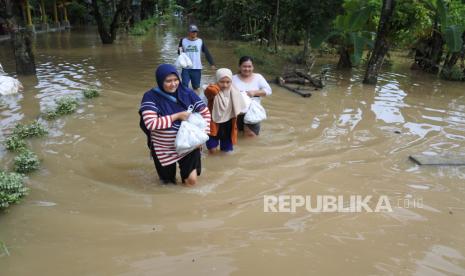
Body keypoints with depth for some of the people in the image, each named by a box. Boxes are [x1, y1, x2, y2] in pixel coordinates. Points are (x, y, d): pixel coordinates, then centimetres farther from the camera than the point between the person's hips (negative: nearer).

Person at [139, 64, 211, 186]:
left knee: (191, 181, 2)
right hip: (164, 148, -1)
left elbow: (205, 113, -2)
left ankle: (187, 168, 35)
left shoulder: (187, 93, -9)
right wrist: (177, 116, -25)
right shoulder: (150, 97, -17)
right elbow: (150, 123, -27)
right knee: (167, 182, 16)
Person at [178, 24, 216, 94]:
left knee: (196, 87, 7)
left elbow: (207, 53, 0)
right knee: (184, 86, -3)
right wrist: (179, 50, -12)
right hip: (186, 68, 0)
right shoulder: (183, 40, 2)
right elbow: (179, 53, 11)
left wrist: (212, 64, -10)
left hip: (197, 68, 0)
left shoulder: (200, 41, 1)